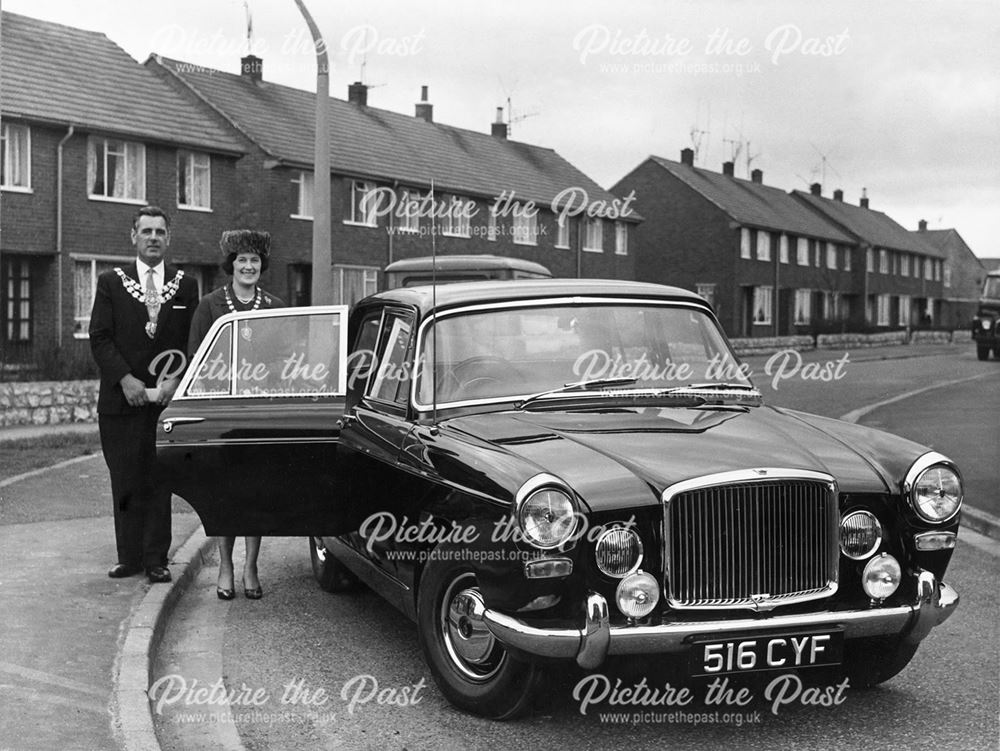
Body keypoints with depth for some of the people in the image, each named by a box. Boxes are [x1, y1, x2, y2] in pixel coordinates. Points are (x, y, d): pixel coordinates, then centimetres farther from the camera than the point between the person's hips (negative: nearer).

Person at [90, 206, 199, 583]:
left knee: (160, 481, 1)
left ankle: (156, 559, 6)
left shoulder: (186, 286, 9)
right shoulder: (110, 282, 6)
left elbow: (193, 341, 7)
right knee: (125, 482, 4)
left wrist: (175, 380, -8)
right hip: (121, 397, 0)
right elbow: (99, 337, 0)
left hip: (167, 397, 0)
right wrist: (125, 379, -11)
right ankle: (129, 556, 12)